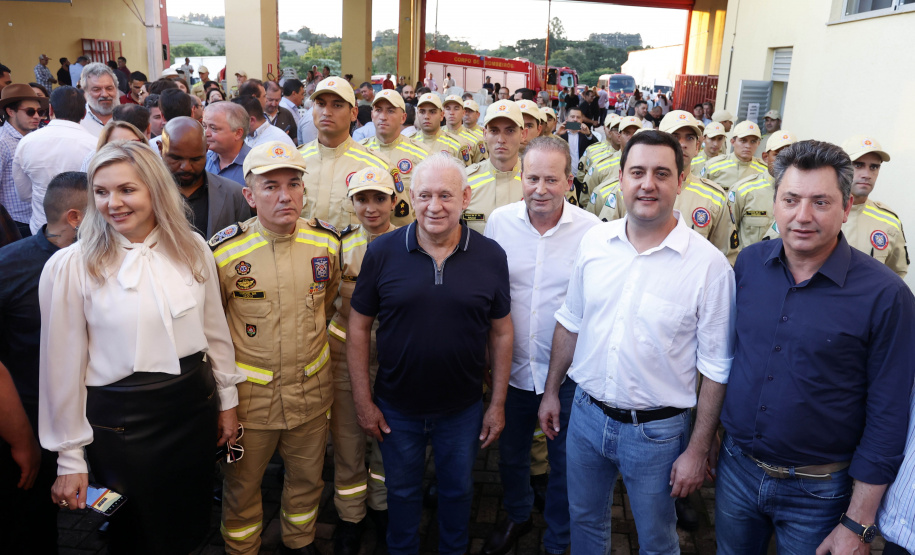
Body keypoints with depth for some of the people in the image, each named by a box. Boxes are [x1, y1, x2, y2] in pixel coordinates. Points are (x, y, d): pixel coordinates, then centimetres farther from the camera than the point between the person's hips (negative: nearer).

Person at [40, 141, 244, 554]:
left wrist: (227, 400, 11)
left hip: (195, 406, 3)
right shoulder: (70, 267, -12)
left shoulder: (192, 249, -3)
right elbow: (63, 367, -7)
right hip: (121, 419, -3)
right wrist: (70, 458, -2)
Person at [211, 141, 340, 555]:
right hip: (249, 394, -3)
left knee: (307, 477, 21)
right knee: (242, 486, 16)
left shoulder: (326, 242, -6)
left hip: (311, 389, 3)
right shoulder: (223, 251, -15)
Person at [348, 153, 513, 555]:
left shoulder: (490, 256, -9)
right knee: (401, 492, 22)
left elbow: (501, 333, -2)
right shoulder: (382, 252, -11)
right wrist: (363, 400, -5)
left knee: (458, 491, 22)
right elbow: (358, 327, -5)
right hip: (396, 408, 0)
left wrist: (498, 404, -1)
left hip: (463, 410, 1)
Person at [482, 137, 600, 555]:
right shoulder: (499, 221, -6)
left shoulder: (591, 229, -13)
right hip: (511, 367, 3)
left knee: (564, 462, 16)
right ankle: (517, 516, 52)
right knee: (510, 453, 23)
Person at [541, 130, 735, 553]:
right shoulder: (594, 241, -4)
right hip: (586, 413, 4)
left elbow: (715, 368, -11)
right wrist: (552, 391, 11)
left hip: (656, 431, -3)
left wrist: (698, 450, -8)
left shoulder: (709, 265, -16)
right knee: (584, 519, 24)